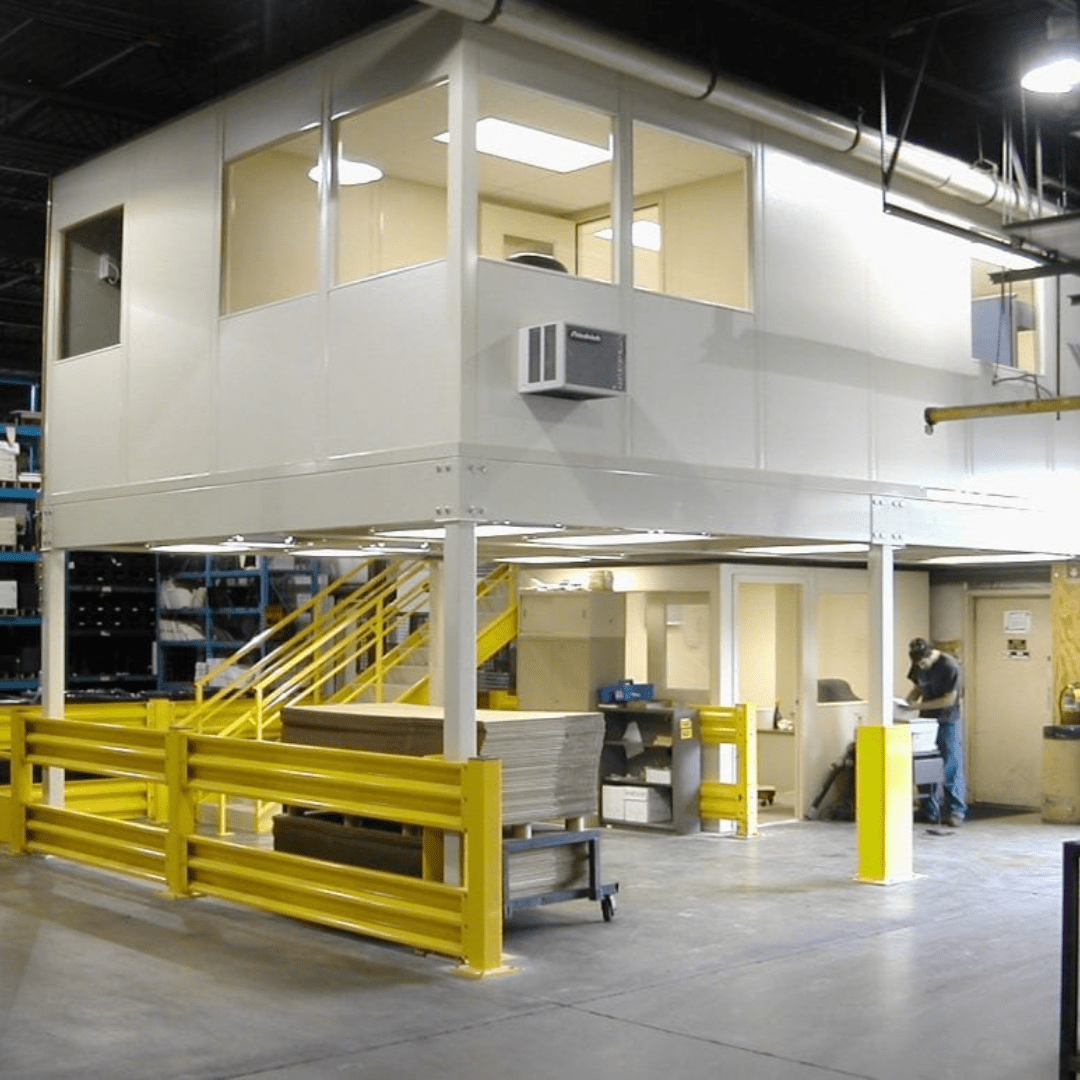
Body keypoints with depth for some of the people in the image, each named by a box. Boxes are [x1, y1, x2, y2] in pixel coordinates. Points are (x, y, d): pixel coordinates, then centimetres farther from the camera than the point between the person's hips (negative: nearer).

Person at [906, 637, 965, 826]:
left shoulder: (949, 667, -17)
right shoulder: (918, 666, 3)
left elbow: (949, 699, -18)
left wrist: (920, 705, -19)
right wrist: (909, 700, -3)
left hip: (948, 721, -6)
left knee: (951, 767, -4)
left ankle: (955, 812, 1)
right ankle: (929, 811, 13)